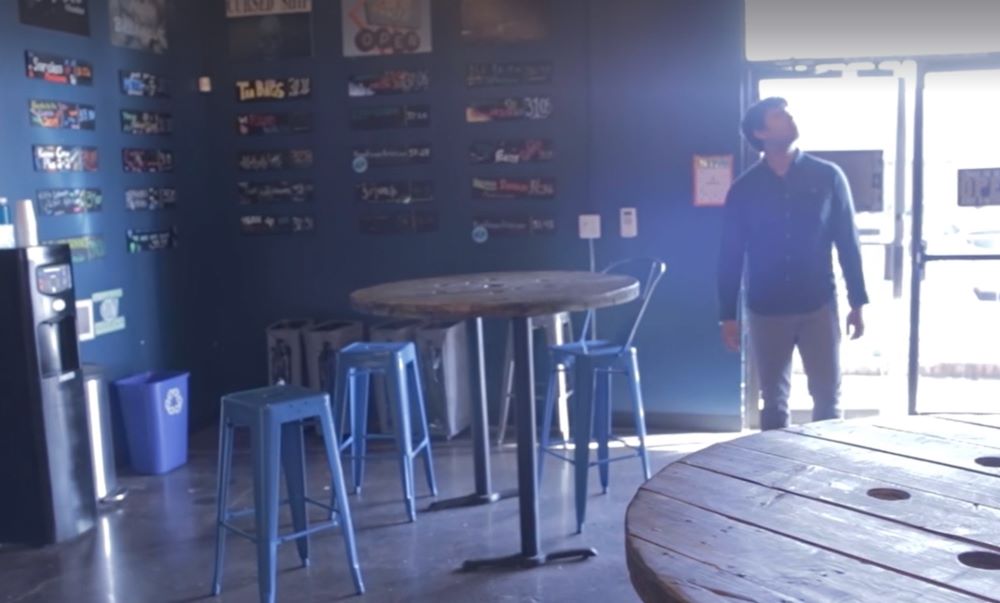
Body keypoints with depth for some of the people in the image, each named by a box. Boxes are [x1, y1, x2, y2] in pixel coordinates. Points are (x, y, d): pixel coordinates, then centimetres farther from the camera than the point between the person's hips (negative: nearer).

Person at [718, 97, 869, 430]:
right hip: (766, 312, 0)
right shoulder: (744, 189, -1)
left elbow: (848, 243, 2)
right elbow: (730, 256, 2)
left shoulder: (828, 177, -1)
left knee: (828, 398, 5)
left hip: (819, 307, 0)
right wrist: (727, 315, 0)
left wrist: (857, 303, 0)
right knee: (774, 401, 9)